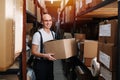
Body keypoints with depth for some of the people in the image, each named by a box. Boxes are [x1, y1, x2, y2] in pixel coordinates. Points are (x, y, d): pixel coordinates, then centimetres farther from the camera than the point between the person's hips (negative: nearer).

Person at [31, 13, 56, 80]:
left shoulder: (53, 33, 7)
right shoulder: (38, 34, -15)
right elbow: (33, 52, -16)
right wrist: (45, 55, -30)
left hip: (50, 62, 7)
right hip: (40, 63, -6)